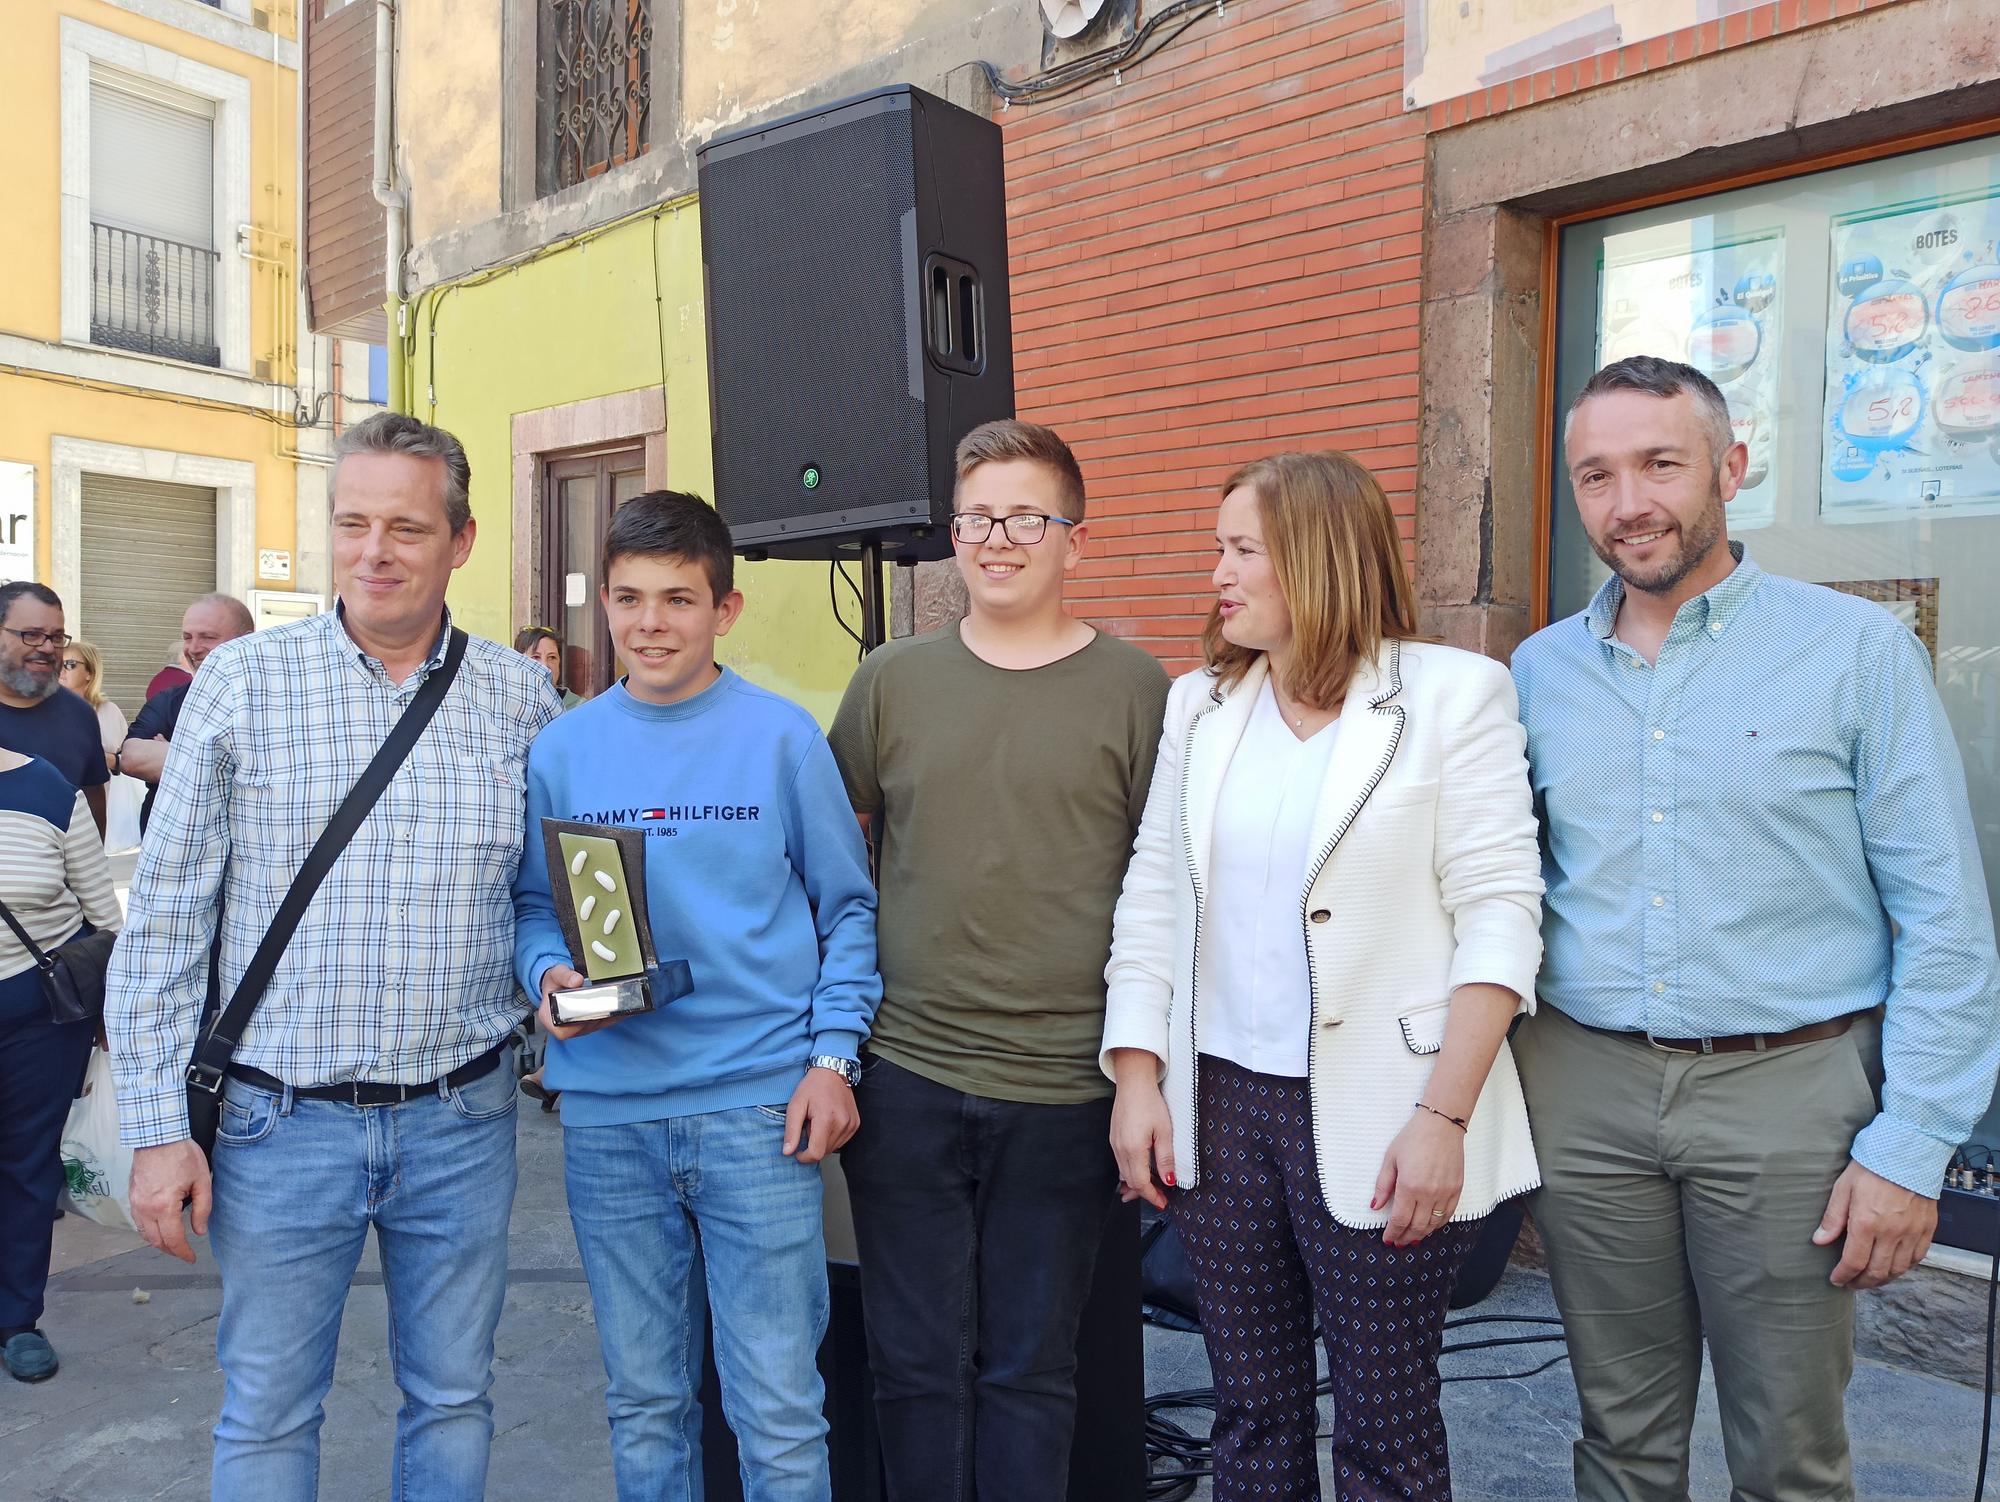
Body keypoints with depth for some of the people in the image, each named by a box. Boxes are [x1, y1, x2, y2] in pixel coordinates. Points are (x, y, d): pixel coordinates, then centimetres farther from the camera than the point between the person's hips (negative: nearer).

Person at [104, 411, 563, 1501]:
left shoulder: (522, 697, 0)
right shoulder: (242, 682, -4)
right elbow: (164, 919, -3)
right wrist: (157, 1127, -5)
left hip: (462, 1122, 2)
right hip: (283, 1123, -1)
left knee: (453, 1401, 16)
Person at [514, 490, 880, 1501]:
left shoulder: (782, 738, -2)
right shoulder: (560, 750, 6)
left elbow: (848, 907, 2)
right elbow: (532, 906, 12)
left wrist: (832, 1056, -6)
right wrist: (550, 976, -10)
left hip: (759, 1108, -2)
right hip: (608, 1114, 3)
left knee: (779, 1410, 3)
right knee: (644, 1402, 17)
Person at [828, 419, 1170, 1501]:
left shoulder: (1135, 690, -1)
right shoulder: (892, 680, 5)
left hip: (1064, 1093, -1)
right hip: (904, 1078, 2)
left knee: (1029, 1370, 14)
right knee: (914, 1364, 14)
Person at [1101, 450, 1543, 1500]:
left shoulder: (1452, 692, -5)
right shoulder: (1199, 705, 9)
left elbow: (1497, 915, -9)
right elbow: (1150, 899, 9)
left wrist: (1444, 1118, -14)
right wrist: (1135, 1081, 3)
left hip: (1376, 1117, -4)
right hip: (1216, 1101, 4)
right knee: (1251, 1413, 15)